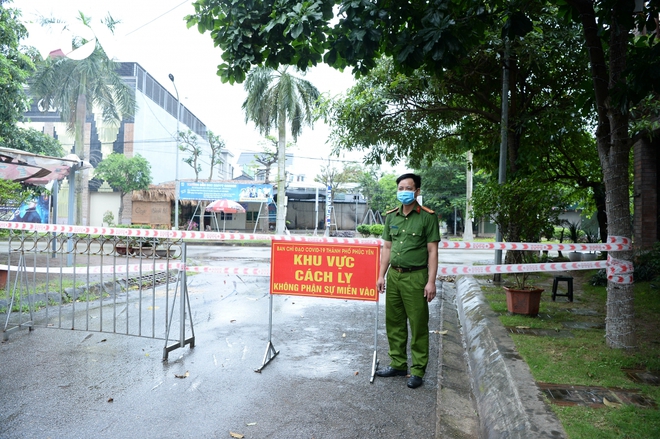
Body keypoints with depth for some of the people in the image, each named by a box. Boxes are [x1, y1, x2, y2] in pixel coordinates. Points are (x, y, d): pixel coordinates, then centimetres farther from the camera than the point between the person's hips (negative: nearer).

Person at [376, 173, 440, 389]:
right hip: (393, 275, 5)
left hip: (415, 276, -5)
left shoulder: (427, 217, -4)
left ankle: (418, 371, 15)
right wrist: (381, 275, 10)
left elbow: (432, 251, -6)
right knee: (394, 322, 12)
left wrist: (431, 281, -12)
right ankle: (398, 364, 27)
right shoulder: (391, 216, 10)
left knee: (418, 325, 2)